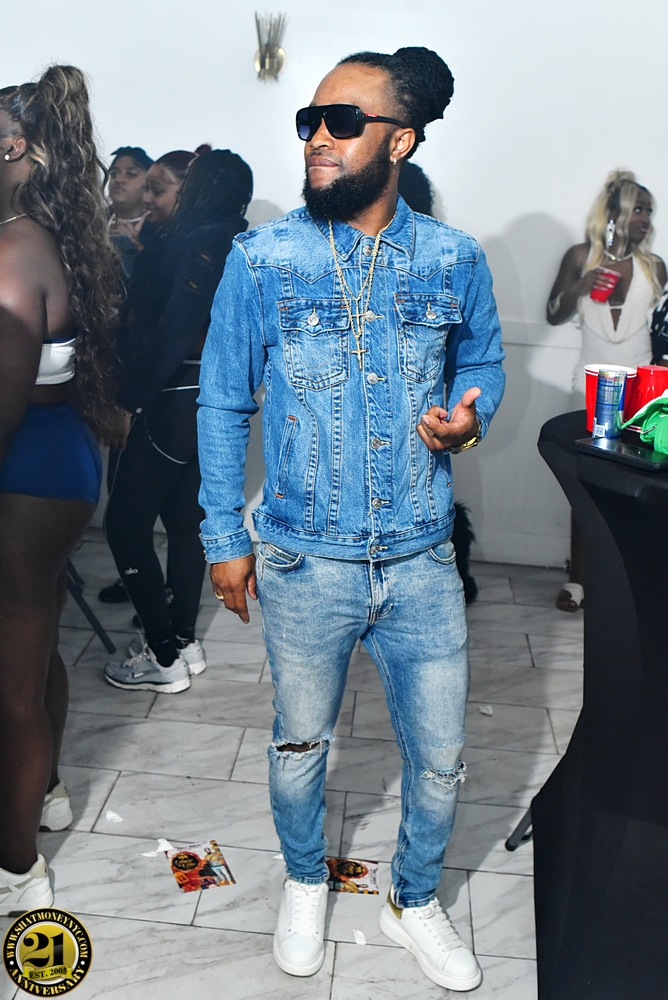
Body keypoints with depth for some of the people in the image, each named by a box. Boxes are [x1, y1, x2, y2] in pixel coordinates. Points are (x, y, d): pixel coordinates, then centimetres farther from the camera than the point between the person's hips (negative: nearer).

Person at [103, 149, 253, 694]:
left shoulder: (199, 242, -16)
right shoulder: (242, 247, 10)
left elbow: (173, 332, -22)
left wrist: (129, 400, -19)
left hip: (175, 405, -9)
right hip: (216, 403, 9)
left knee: (125, 525, -1)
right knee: (186, 520, 15)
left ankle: (164, 656, 6)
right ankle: (184, 641, 25)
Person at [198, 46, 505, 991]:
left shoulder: (455, 259, -3)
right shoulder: (262, 259, -7)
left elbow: (483, 358, 14)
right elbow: (222, 400, 0)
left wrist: (470, 415, -10)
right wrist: (225, 538, 0)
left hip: (423, 561, 2)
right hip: (304, 563, -1)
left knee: (439, 755, 13)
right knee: (301, 744, 18)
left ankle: (415, 899, 43)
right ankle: (304, 882, 49)